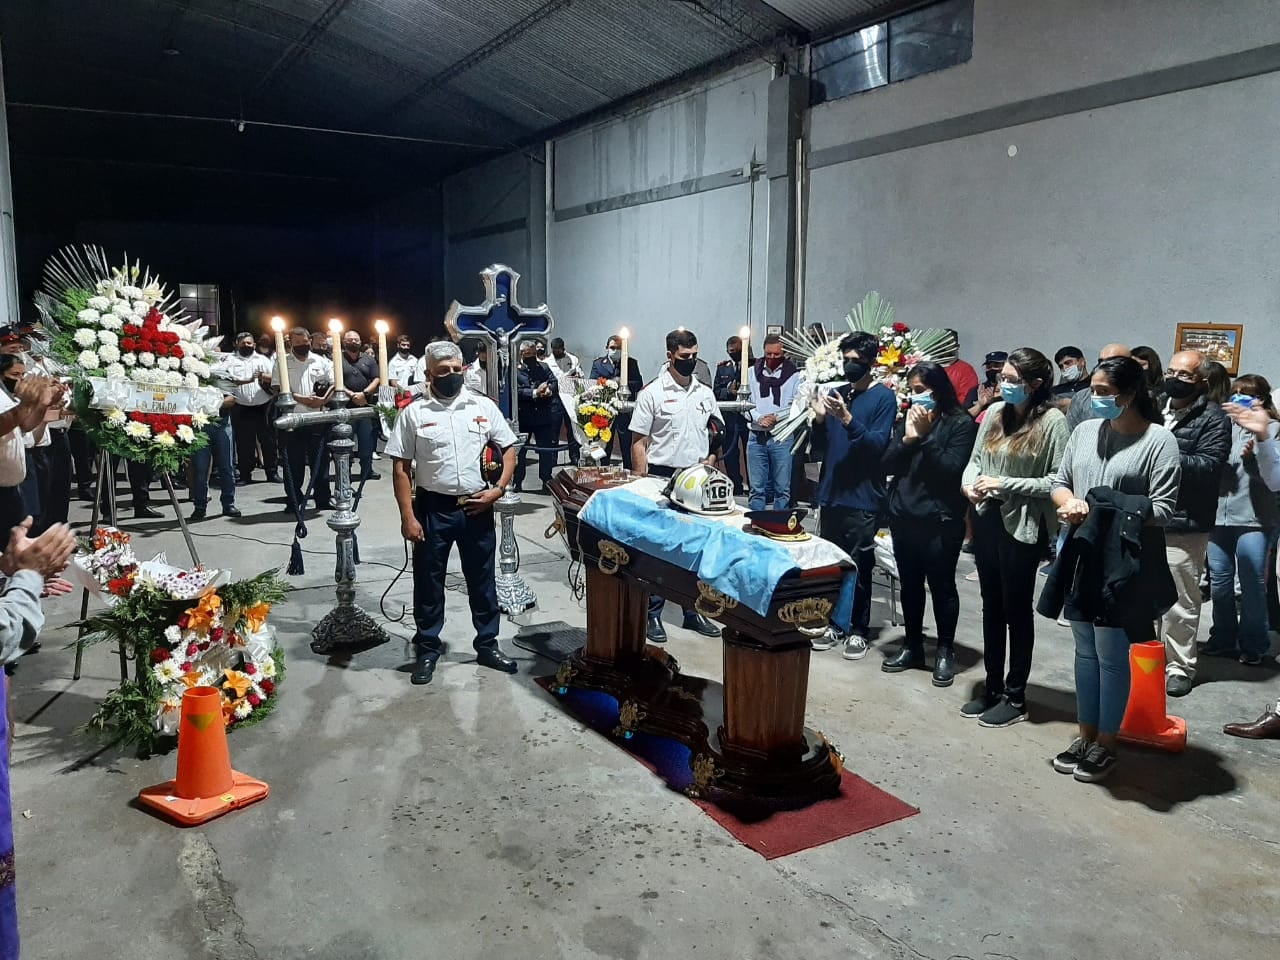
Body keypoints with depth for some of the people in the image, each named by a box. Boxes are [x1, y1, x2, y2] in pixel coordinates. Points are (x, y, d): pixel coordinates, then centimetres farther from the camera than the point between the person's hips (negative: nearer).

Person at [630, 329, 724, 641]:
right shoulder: (652, 393, -6)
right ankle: (652, 614, 10)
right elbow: (638, 442, -7)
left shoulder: (705, 393, 9)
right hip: (663, 478, -5)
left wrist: (710, 460, 0)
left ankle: (693, 611, 21)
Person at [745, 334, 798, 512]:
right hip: (756, 436, 2)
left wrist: (776, 417, -14)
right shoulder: (752, 372, 7)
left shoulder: (793, 374, 1)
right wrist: (758, 418, -11)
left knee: (782, 489, 4)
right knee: (757, 488, 7)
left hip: (782, 437, -2)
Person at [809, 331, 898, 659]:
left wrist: (847, 419, -25)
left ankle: (858, 630, 13)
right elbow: (819, 450, 10)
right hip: (830, 494, 5)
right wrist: (820, 420, -8)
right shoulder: (836, 394, 10)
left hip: (862, 497, -5)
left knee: (858, 566, 1)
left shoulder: (883, 397, -4)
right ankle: (836, 624, 22)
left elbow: (878, 444, -15)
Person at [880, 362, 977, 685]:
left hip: (941, 519, -5)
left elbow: (954, 469, -17)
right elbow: (887, 465, 4)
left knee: (941, 585, 3)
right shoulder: (908, 420, 10)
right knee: (910, 583, 12)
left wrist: (926, 436, -15)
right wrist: (907, 439, -11)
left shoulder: (961, 423, -6)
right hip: (904, 515, 5)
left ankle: (945, 651, 17)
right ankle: (912, 647, 23)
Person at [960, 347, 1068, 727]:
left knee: (1016, 609, 6)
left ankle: (1015, 697, 20)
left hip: (1023, 525, -6)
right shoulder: (995, 412, 4)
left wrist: (1005, 483, -20)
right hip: (987, 519, 6)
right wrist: (970, 482, -9)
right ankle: (992, 688, 29)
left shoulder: (1052, 421, -13)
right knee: (992, 606, 15)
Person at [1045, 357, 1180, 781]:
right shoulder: (1085, 430, 7)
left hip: (1124, 564, -5)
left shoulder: (1159, 440, -9)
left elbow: (1162, 510, -13)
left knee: (1111, 654, 5)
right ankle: (1085, 735, 29)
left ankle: (1106, 745, 21)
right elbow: (1059, 482, 12)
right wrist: (1070, 501, -9)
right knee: (1085, 651, 15)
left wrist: (1108, 512, -21)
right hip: (1082, 557, 5)